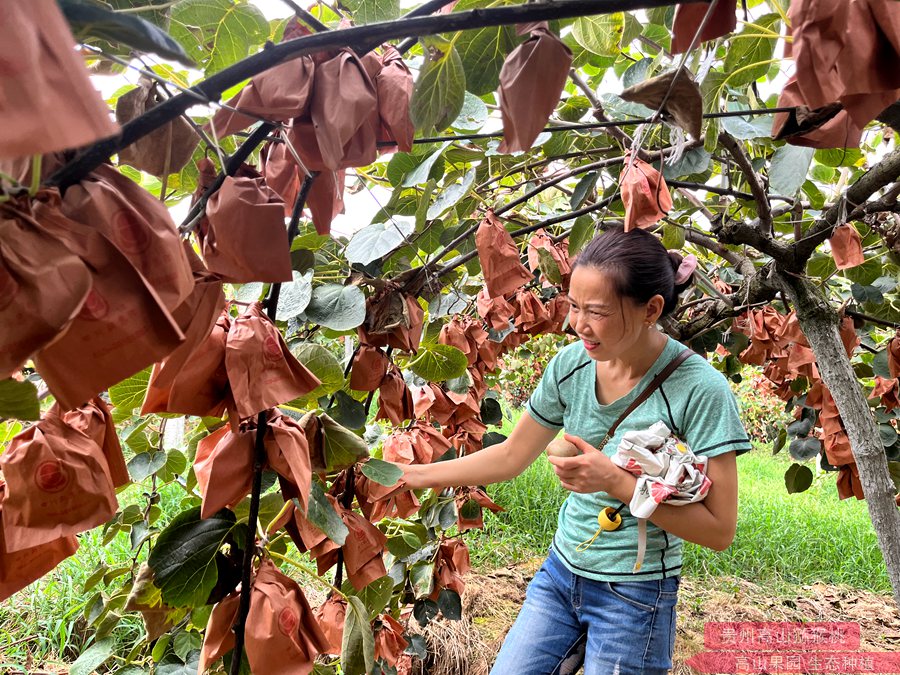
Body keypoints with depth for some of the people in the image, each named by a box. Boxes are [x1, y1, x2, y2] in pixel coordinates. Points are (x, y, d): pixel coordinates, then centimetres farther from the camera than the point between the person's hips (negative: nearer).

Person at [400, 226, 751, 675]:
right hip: (559, 575, 4)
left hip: (635, 599, -4)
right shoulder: (571, 365, -8)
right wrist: (414, 474, 3)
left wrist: (617, 482, -27)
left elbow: (719, 530, -17)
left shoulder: (700, 390, -21)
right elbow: (511, 456, 4)